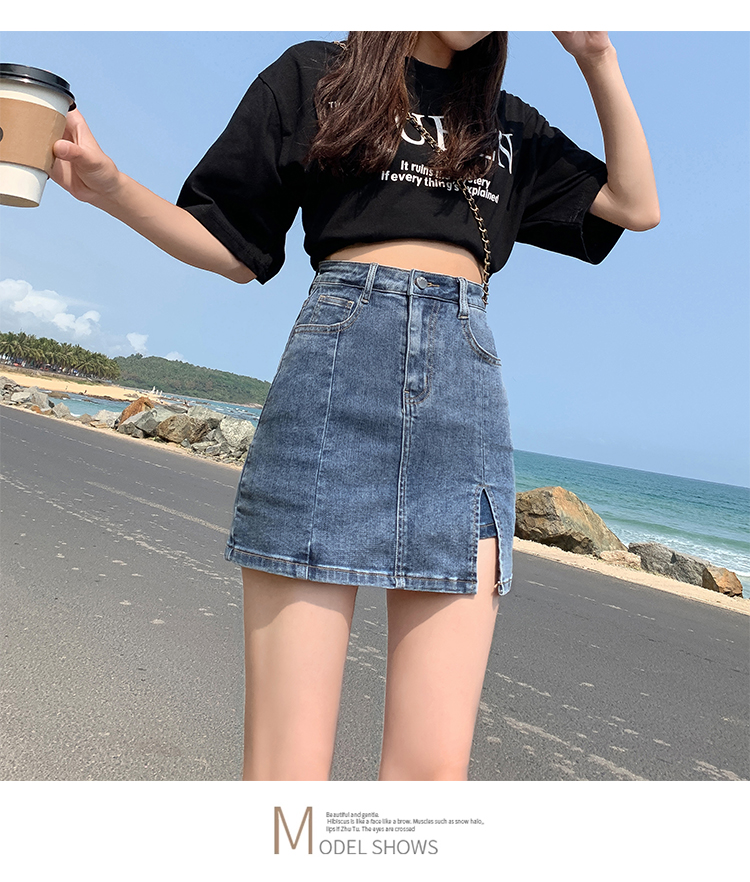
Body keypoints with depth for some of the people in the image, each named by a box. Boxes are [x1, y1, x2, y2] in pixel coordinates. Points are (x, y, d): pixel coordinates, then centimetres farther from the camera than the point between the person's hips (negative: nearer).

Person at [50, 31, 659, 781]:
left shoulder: (510, 126, 27)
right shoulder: (316, 75, 18)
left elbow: (637, 206, 23)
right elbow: (237, 250, 15)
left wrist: (596, 59, 20)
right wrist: (110, 188, 0)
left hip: (468, 390, 3)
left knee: (433, 765, -4)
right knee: (287, 763, -7)